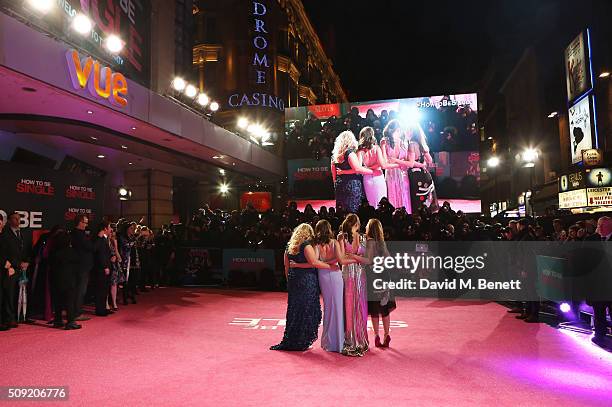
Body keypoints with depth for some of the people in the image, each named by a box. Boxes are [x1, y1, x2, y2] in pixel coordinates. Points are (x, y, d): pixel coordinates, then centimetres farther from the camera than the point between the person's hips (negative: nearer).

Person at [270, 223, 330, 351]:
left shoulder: (289, 247, 12)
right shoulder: (306, 245, -10)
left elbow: (286, 267, 15)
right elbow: (314, 262, -21)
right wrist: (330, 266, -15)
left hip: (293, 281, 7)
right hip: (307, 282, -7)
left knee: (294, 310, 13)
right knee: (306, 311, 1)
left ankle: (290, 341, 19)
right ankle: (301, 343, 6)